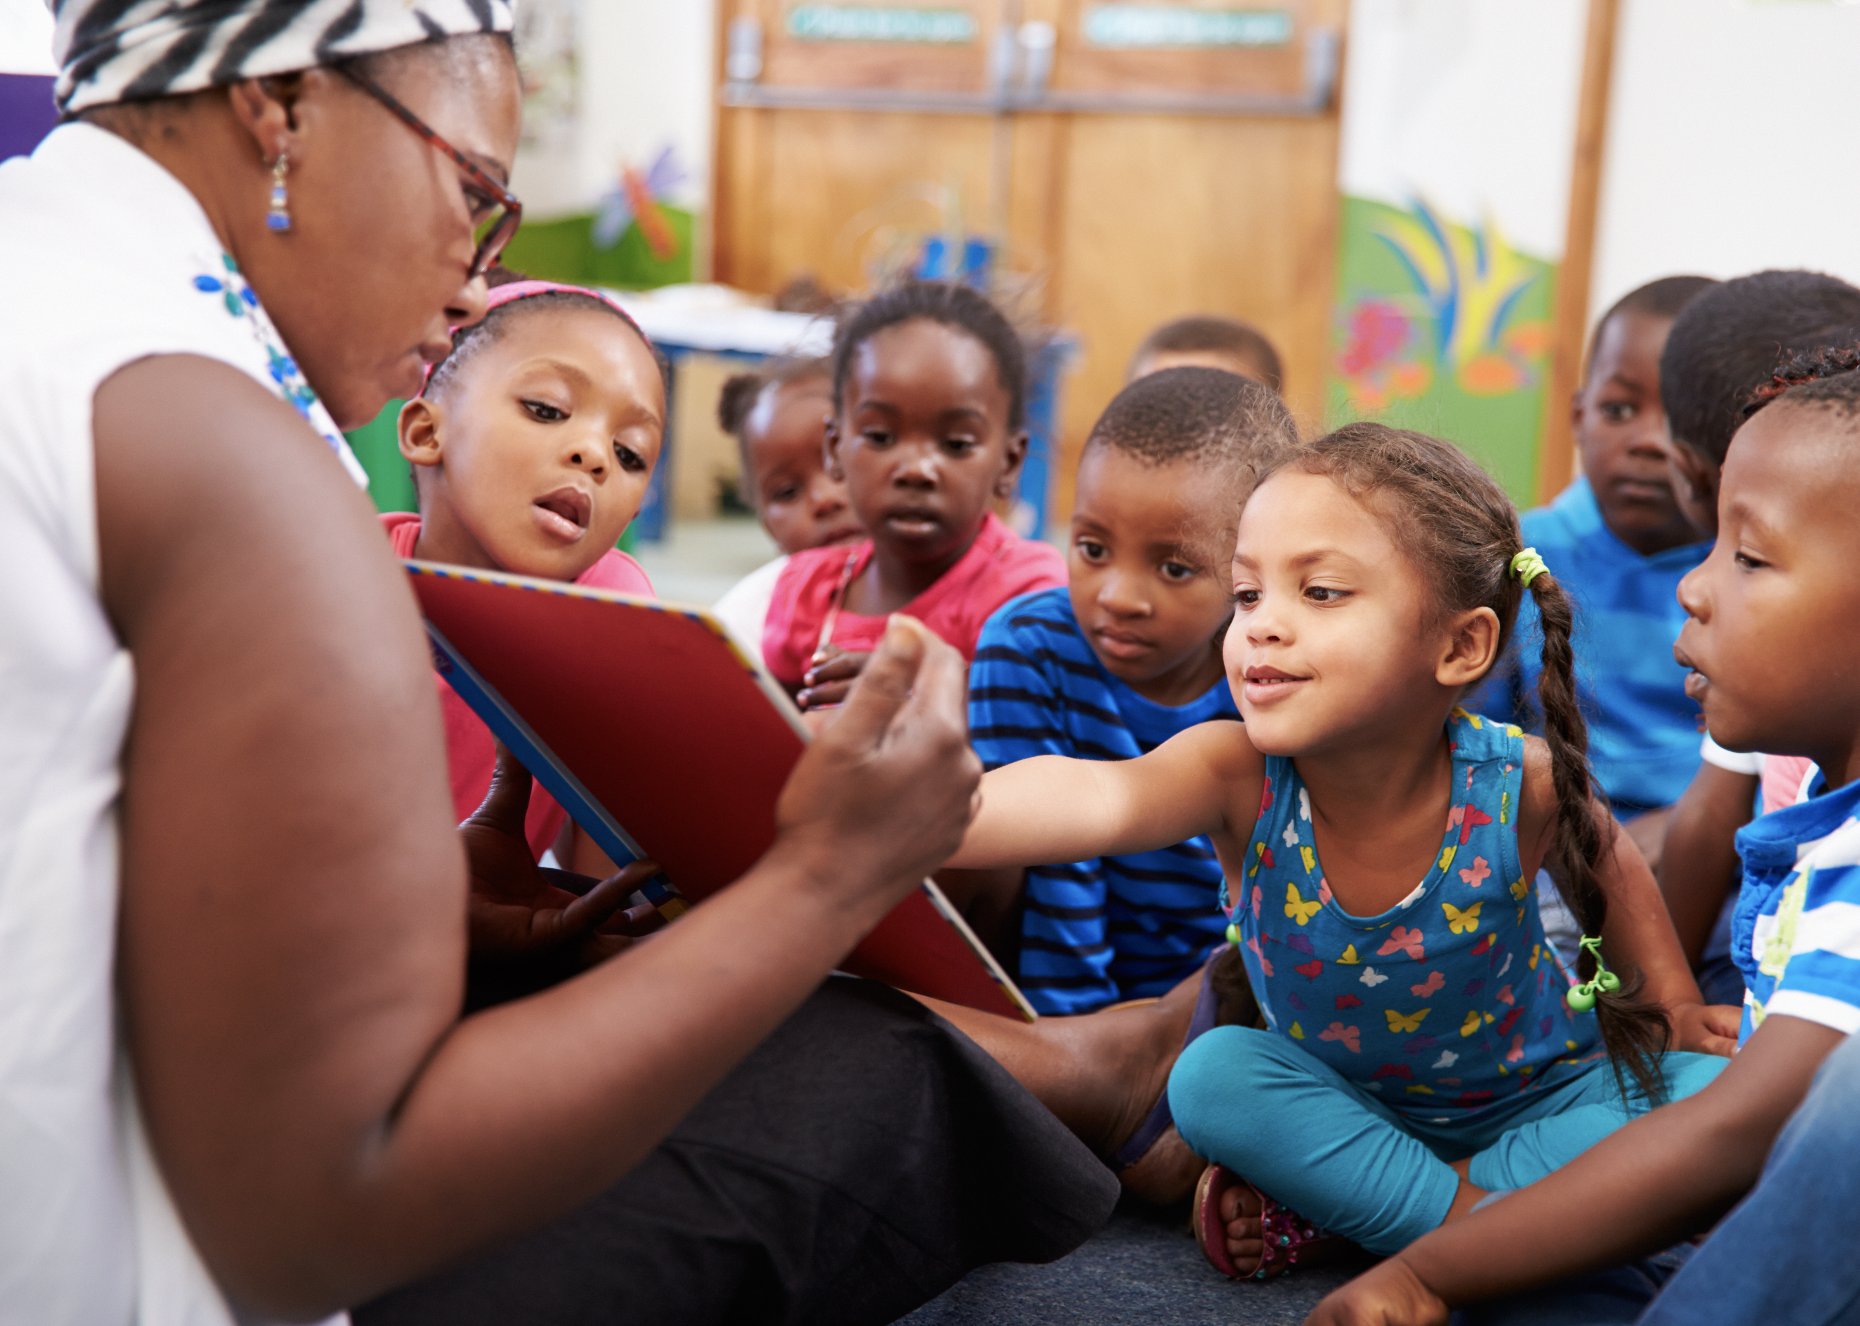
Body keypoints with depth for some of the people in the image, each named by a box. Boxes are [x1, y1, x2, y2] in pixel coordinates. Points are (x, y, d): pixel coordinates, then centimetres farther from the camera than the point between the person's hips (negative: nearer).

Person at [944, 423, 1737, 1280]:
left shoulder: (1513, 784, -26)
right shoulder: (1239, 776, -30)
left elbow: (1608, 867, 1)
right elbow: (1097, 798, -54)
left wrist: (1676, 1006, -3)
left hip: (1534, 1100, 1)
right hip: (1345, 1103, -1)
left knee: (1713, 1090, -22)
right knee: (1212, 1074, -25)